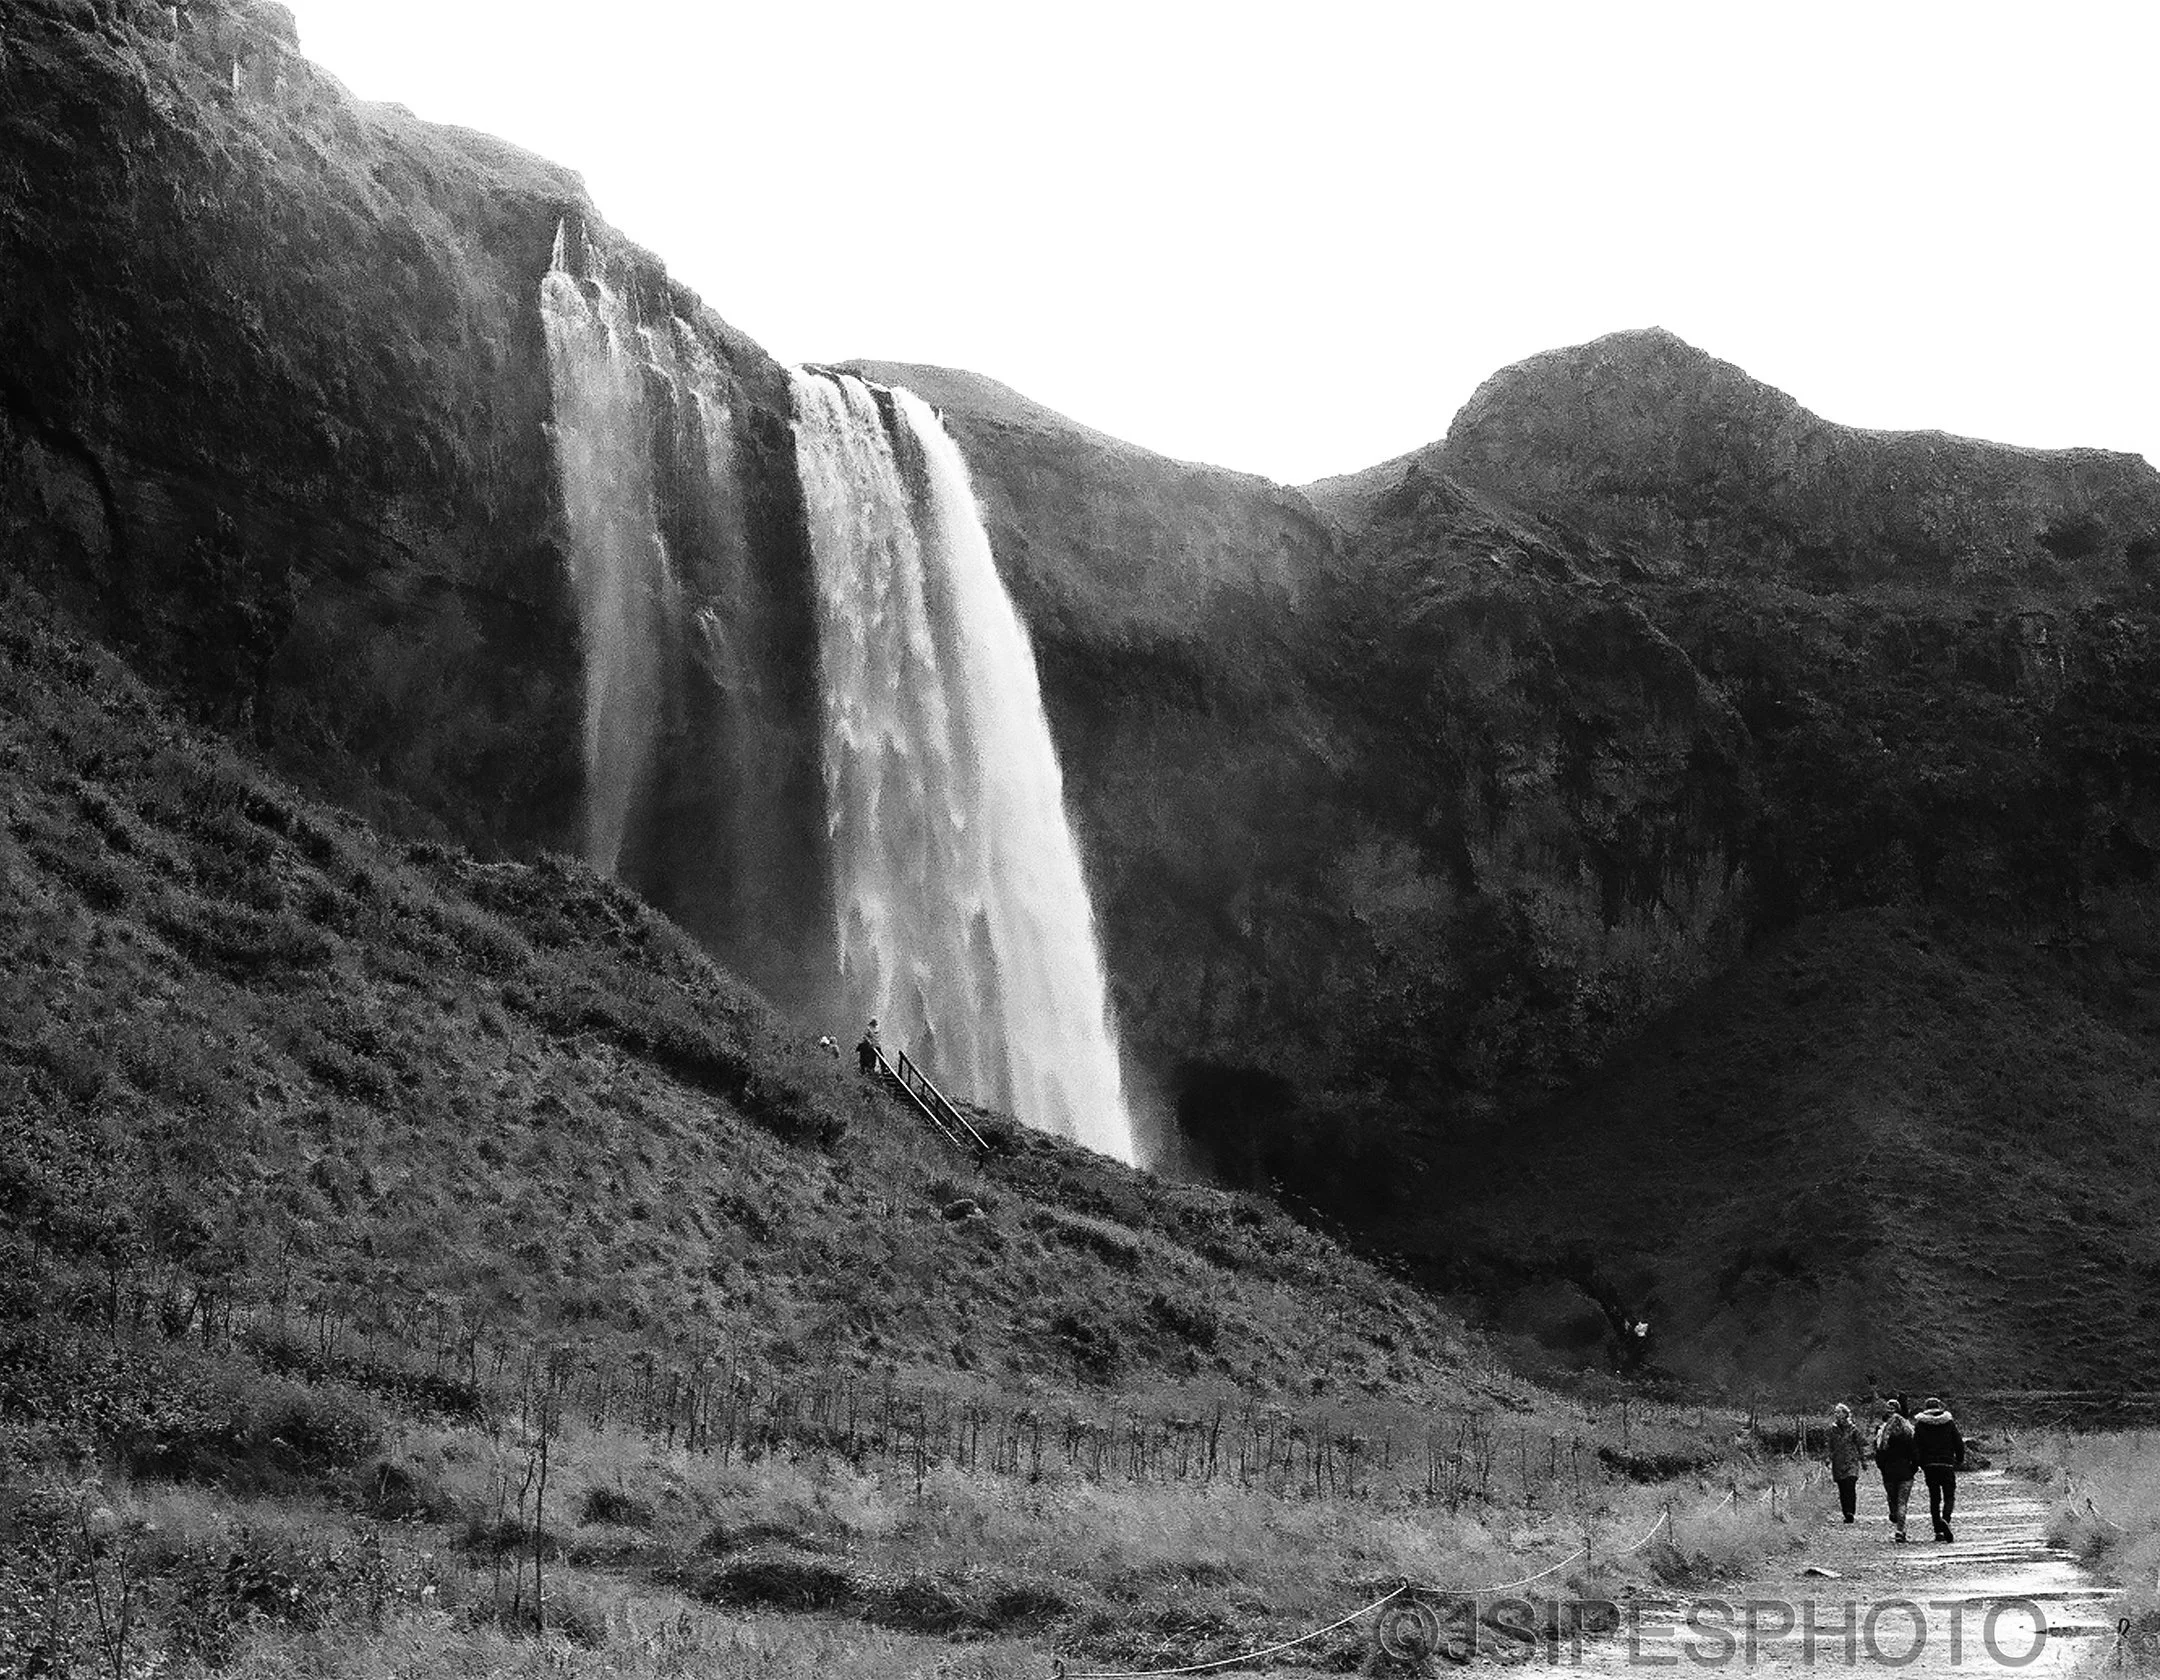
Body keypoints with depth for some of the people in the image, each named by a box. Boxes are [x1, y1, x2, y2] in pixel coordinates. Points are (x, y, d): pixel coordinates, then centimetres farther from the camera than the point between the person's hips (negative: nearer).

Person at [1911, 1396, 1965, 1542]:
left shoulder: (1920, 1424, 1)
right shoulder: (1949, 1422, 1)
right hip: (1947, 1464, -1)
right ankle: (1945, 1519, -24)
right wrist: (1960, 1461, 15)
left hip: (1929, 1465, 1)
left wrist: (1919, 1463, 5)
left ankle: (1938, 1531, 8)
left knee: (1934, 1498, 10)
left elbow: (1915, 1446, -4)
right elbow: (1959, 1443, 2)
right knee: (1949, 1496, 4)